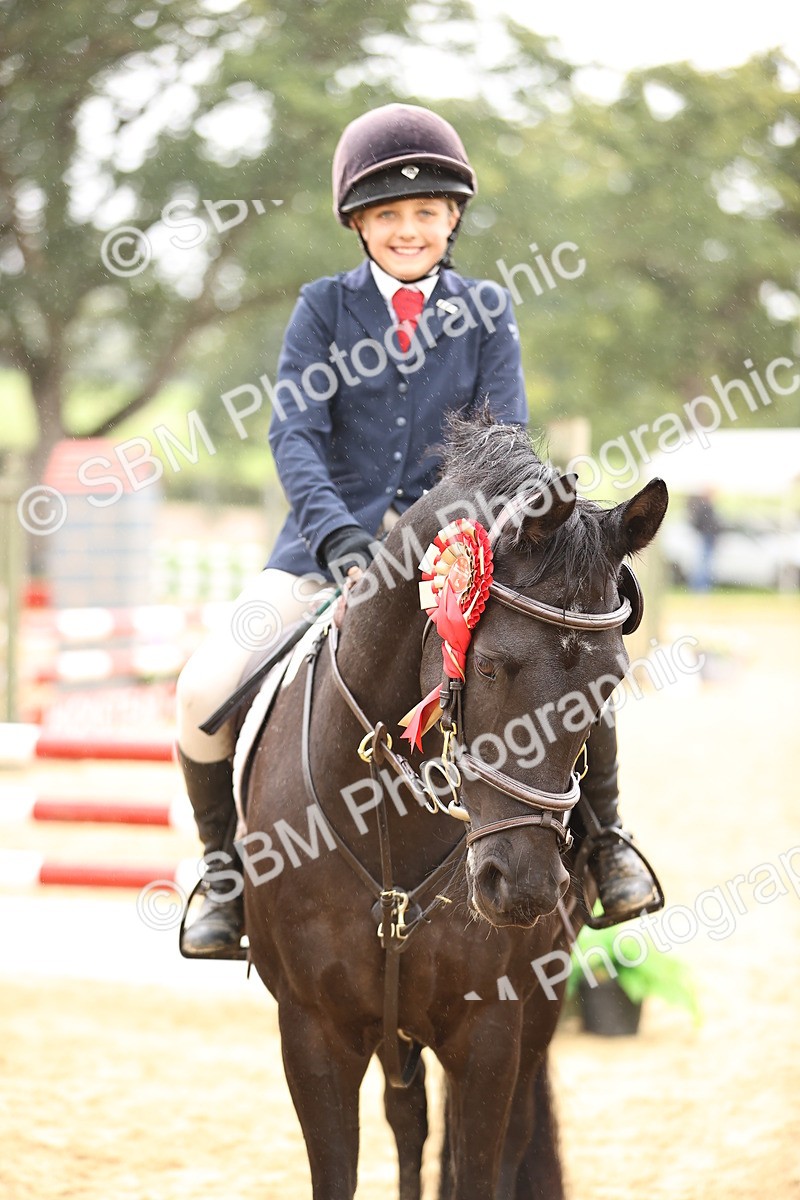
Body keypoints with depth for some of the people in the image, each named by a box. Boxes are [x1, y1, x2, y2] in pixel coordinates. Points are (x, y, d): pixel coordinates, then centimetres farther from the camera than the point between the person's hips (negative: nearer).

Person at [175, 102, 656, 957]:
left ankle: (602, 831, 2)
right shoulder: (324, 308, 1)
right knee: (206, 691, -19)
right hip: (334, 542, 0)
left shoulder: (484, 310, 5)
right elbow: (293, 432, -9)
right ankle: (227, 864, 7)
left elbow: (505, 434, -3)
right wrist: (337, 534, -27)